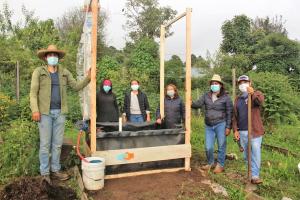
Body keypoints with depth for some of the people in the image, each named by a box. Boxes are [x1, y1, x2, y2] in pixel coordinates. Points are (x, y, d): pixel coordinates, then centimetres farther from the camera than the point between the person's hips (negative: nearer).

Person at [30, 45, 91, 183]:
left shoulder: (64, 72, 11)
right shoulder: (38, 71, 1)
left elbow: (76, 87, 9)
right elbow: (33, 92, -4)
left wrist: (88, 78, -6)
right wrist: (35, 110, -15)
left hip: (60, 113, 3)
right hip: (45, 112, -3)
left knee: (57, 143, 8)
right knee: (45, 144, 1)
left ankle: (55, 170, 20)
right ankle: (45, 173, 13)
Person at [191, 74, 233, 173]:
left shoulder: (226, 97, -3)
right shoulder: (206, 96, 6)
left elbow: (229, 113, -4)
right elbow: (198, 104, -4)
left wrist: (228, 127, -8)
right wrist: (190, 103, -27)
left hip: (220, 124, -3)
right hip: (209, 125, 3)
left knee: (221, 146, 7)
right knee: (208, 147, 10)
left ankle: (220, 165, 25)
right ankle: (210, 163, 32)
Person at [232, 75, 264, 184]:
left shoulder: (256, 94, -1)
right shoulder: (237, 99, 13)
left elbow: (261, 101, -27)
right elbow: (235, 116, 12)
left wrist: (253, 93, -47)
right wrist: (235, 130, 2)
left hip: (255, 130, -5)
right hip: (242, 132, 5)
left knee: (255, 153, -4)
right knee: (246, 154, 15)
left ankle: (255, 175, 2)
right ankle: (250, 172, 29)